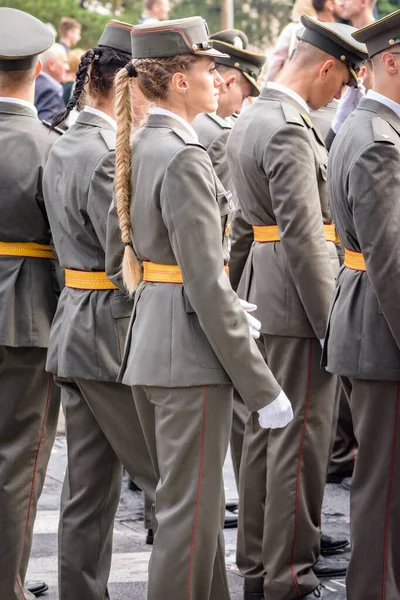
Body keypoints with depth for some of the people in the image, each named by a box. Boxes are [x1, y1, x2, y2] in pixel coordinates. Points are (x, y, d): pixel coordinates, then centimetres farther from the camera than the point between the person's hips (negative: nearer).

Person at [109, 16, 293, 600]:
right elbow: (207, 284, -21)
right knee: (189, 511, -1)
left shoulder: (135, 148, 10)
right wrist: (263, 387, -17)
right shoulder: (186, 158, -18)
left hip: (147, 343, 10)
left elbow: (114, 244, 19)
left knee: (195, 502, 20)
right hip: (190, 352, -10)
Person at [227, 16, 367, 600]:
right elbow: (302, 234, -22)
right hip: (297, 296, -10)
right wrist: (330, 322, -18)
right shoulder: (290, 130, -17)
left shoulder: (248, 120, 14)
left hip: (260, 293, 10)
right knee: (300, 440, -5)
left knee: (263, 434, 14)